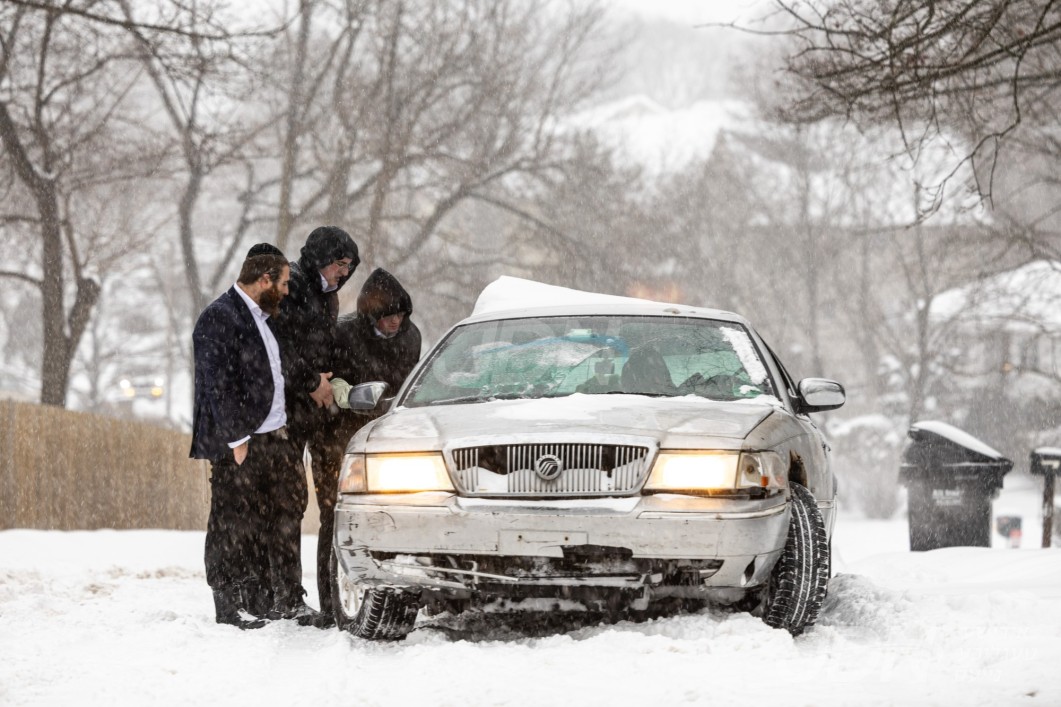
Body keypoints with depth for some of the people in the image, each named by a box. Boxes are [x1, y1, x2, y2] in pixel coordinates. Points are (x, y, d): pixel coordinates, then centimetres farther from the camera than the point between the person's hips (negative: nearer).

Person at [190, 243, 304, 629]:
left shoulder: (262, 318, 18)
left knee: (274, 524, 9)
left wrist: (286, 434, 15)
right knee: (232, 526, -3)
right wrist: (236, 439, -18)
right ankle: (228, 608, 0)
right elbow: (218, 385, -15)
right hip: (240, 443, -9)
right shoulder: (219, 318, -11)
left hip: (272, 438, 9)